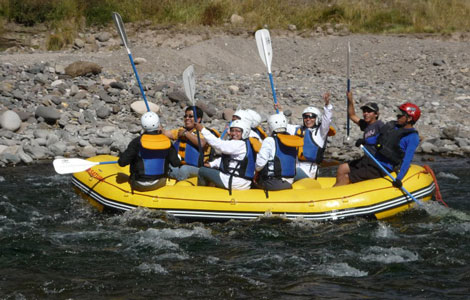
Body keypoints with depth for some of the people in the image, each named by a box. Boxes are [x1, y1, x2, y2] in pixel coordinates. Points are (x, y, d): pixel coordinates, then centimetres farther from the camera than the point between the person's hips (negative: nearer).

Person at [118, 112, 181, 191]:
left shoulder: (137, 142, -17)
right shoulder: (166, 141, -7)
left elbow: (122, 162, -15)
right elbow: (176, 163, -1)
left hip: (140, 186, -4)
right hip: (159, 184, 4)